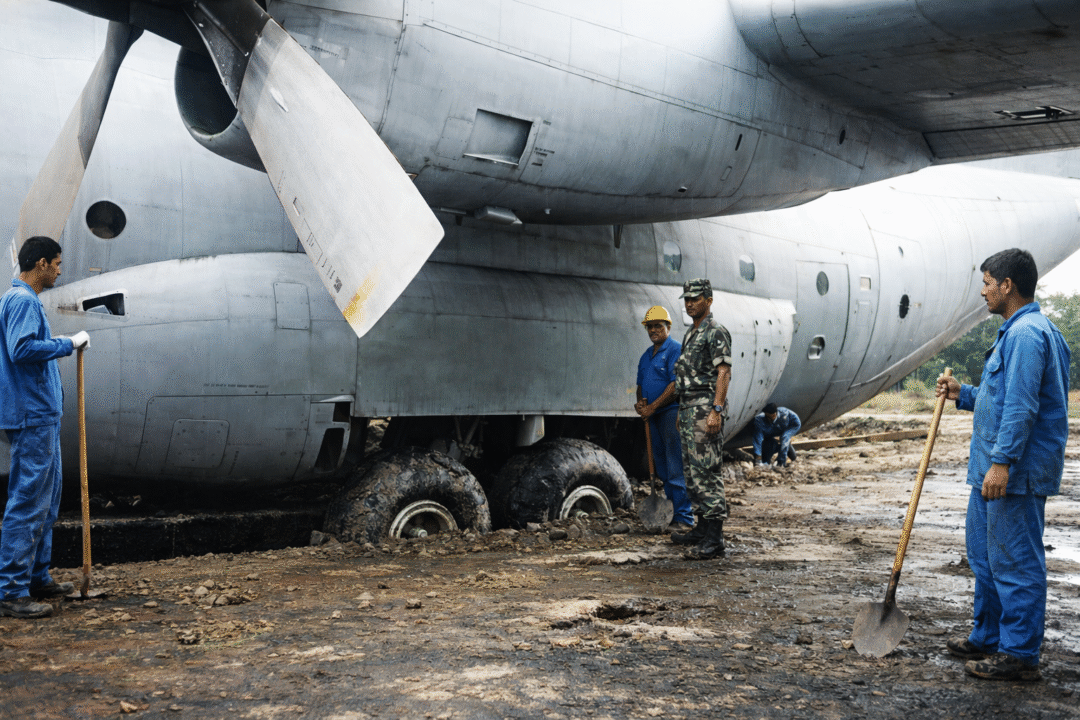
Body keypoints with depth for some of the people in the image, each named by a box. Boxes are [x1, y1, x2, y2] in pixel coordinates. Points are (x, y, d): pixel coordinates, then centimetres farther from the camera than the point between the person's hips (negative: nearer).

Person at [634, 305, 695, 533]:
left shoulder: (675, 350, -8)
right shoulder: (646, 355, 19)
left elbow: (676, 385, -16)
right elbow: (641, 383, 24)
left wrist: (652, 407, -16)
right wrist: (640, 402, 2)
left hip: (672, 412, -9)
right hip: (654, 416, 9)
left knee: (676, 468, -10)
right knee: (662, 466, 11)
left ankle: (683, 518, -8)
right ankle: (669, 513, 17)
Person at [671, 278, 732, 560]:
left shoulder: (716, 332, -9)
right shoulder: (691, 334, 20)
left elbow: (723, 373, -17)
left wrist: (716, 411, -24)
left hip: (705, 408, -10)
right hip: (688, 407, 10)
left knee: (707, 472, -12)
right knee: (692, 472, 14)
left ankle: (714, 540, -12)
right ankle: (703, 529, 22)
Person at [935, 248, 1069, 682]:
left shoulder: (1026, 333, -17)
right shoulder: (1017, 331, 18)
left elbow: (1022, 406, -23)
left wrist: (1002, 461, -26)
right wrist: (963, 395, 18)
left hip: (1017, 474, -11)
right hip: (993, 471, 11)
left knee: (1015, 562, -4)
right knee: (985, 556, 19)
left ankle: (1020, 655, 4)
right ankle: (988, 637, 30)